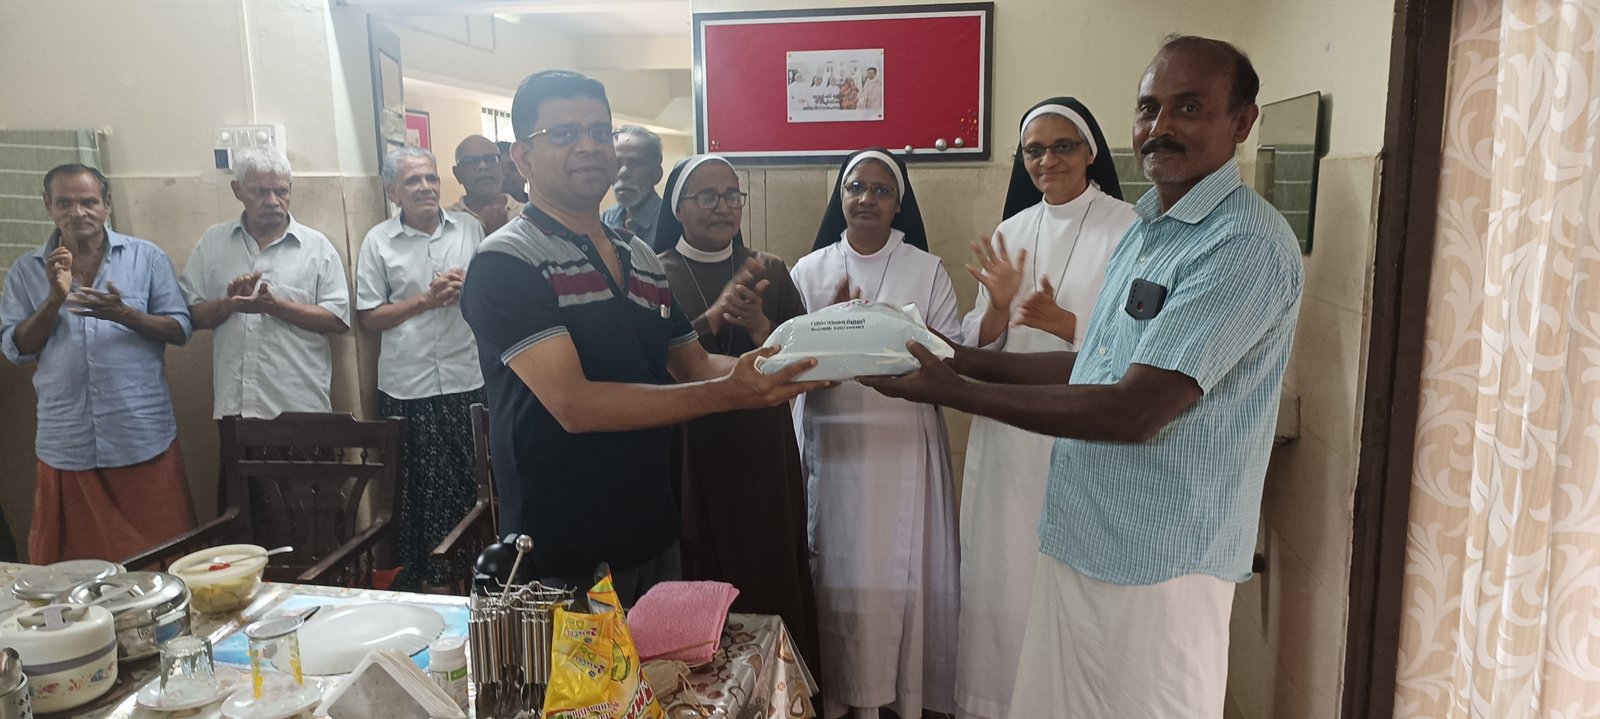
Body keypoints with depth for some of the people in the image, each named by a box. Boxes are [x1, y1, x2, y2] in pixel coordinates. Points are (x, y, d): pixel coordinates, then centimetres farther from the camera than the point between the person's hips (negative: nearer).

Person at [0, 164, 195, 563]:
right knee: (72, 562, 9)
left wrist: (125, 314, -18)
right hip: (65, 444, 2)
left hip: (143, 438, -2)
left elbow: (180, 330, 0)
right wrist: (56, 298, -11)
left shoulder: (147, 257, 3)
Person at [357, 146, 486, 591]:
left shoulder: (469, 228, 7)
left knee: (474, 482, 6)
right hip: (407, 389, -1)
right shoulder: (378, 242, 3)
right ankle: (424, 578, 19)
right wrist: (426, 299, -9)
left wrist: (468, 286, -8)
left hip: (468, 381, 1)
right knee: (420, 488, 5)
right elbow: (368, 318, 2)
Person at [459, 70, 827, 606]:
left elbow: (693, 364, 13)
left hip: (655, 539, 7)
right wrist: (729, 393, -30)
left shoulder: (643, 260, 11)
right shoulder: (505, 263, -13)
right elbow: (574, 405, -24)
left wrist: (769, 366, -8)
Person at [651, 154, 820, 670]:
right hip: (693, 458, -2)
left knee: (774, 583, 8)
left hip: (766, 457, 3)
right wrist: (716, 314, -22)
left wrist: (760, 327, -17)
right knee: (700, 587, 4)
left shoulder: (770, 270, 7)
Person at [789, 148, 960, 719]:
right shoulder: (809, 270, 7)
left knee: (904, 569, 3)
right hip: (833, 443, 1)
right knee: (840, 570, 4)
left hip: (906, 443, 0)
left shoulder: (927, 270, 5)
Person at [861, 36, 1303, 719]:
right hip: (1078, 539, 8)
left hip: (1157, 563, -8)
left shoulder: (1247, 244, -18)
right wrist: (959, 358, 8)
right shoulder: (1145, 231, 13)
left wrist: (953, 391, -20)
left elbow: (1136, 410, -25)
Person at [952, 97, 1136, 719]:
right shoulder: (1011, 233, 11)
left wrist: (1066, 324, -22)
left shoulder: (1128, 230, -5)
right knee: (1001, 575, 10)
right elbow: (979, 347, 9)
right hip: (1009, 437, 5)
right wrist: (998, 305, -11)